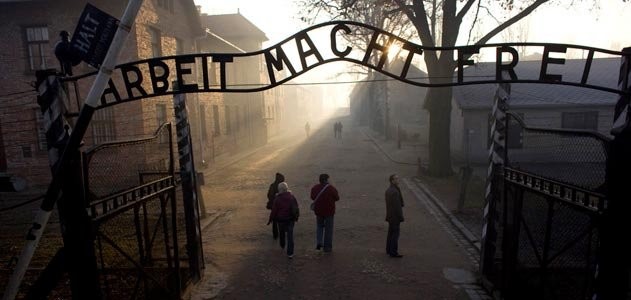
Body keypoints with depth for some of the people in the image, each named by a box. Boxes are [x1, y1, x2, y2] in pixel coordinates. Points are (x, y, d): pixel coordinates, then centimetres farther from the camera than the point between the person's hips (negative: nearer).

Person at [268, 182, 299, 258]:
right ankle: (290, 253, -3)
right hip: (290, 219, 1)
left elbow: (274, 210, -10)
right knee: (290, 235, 1)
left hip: (281, 219, -1)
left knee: (282, 233, 24)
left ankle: (282, 245, 48)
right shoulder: (292, 197, -2)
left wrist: (270, 219, 1)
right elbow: (296, 208, 4)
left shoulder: (277, 199, -12)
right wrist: (296, 217, 17)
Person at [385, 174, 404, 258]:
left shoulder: (388, 190, 7)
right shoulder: (395, 192, -24)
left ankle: (389, 250, 24)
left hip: (390, 216, 9)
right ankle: (393, 252, 6)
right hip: (395, 216, -9)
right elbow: (397, 206, -23)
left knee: (391, 233, 16)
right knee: (395, 234, -1)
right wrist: (401, 217, -16)